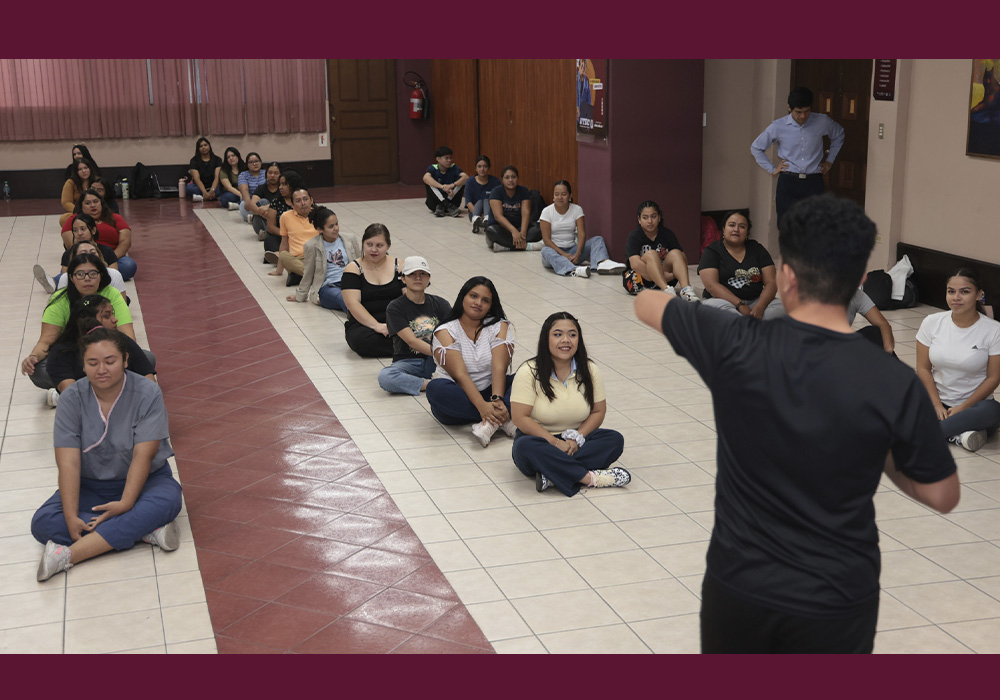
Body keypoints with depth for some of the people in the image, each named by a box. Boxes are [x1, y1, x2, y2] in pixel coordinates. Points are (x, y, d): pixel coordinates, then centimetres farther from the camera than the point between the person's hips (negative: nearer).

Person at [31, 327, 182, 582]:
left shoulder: (147, 394, -13)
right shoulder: (72, 399, -9)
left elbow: (143, 456, -19)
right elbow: (68, 462, -17)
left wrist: (126, 502, -32)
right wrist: (71, 518, -27)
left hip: (142, 482, -2)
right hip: (89, 486, 2)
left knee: (167, 502, -35)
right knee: (42, 523, -24)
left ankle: (69, 555, -36)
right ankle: (145, 531, -28)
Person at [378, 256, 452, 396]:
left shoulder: (440, 304, 7)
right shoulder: (395, 307, -3)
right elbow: (412, 341, -15)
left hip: (436, 363, 2)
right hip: (408, 362, -2)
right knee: (384, 377, -35)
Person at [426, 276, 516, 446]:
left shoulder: (500, 327, 4)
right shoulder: (445, 332, -3)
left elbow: (499, 368, -12)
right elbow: (460, 375, -17)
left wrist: (497, 400, -31)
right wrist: (482, 406, -33)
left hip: (492, 391, 2)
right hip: (460, 396, -2)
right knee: (435, 388, -34)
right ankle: (504, 419, -34)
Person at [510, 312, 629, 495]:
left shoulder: (590, 371, 0)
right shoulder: (529, 372, -11)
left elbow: (598, 411, 4)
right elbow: (520, 418, -15)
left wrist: (577, 438, -13)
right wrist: (555, 442, -21)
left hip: (574, 443, 4)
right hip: (540, 439, -3)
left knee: (615, 440, -21)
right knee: (524, 447, -36)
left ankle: (552, 474, -32)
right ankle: (590, 478, -32)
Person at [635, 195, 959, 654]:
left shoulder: (736, 347, -16)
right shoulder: (894, 386, -18)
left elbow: (645, 304, 3)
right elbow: (943, 496, -5)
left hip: (738, 585, 1)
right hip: (836, 602, 0)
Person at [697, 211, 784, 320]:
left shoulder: (757, 249, 12)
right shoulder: (712, 251, 4)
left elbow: (771, 282, 4)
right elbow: (711, 285, -10)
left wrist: (760, 307, -17)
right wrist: (740, 305, -22)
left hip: (755, 301, 3)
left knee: (782, 306, -26)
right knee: (714, 305, -37)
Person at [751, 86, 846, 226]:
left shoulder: (822, 122, 0)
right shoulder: (778, 127, -1)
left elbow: (839, 135, 23)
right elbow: (756, 148, 13)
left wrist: (830, 160, 18)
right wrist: (772, 169, 8)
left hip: (813, 182, 0)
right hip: (788, 182, 0)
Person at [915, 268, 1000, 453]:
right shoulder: (932, 323, -1)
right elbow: (923, 369, 1)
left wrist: (963, 408, -14)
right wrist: (937, 406, -10)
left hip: (973, 404, -1)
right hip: (937, 400, 2)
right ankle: (958, 435, -28)